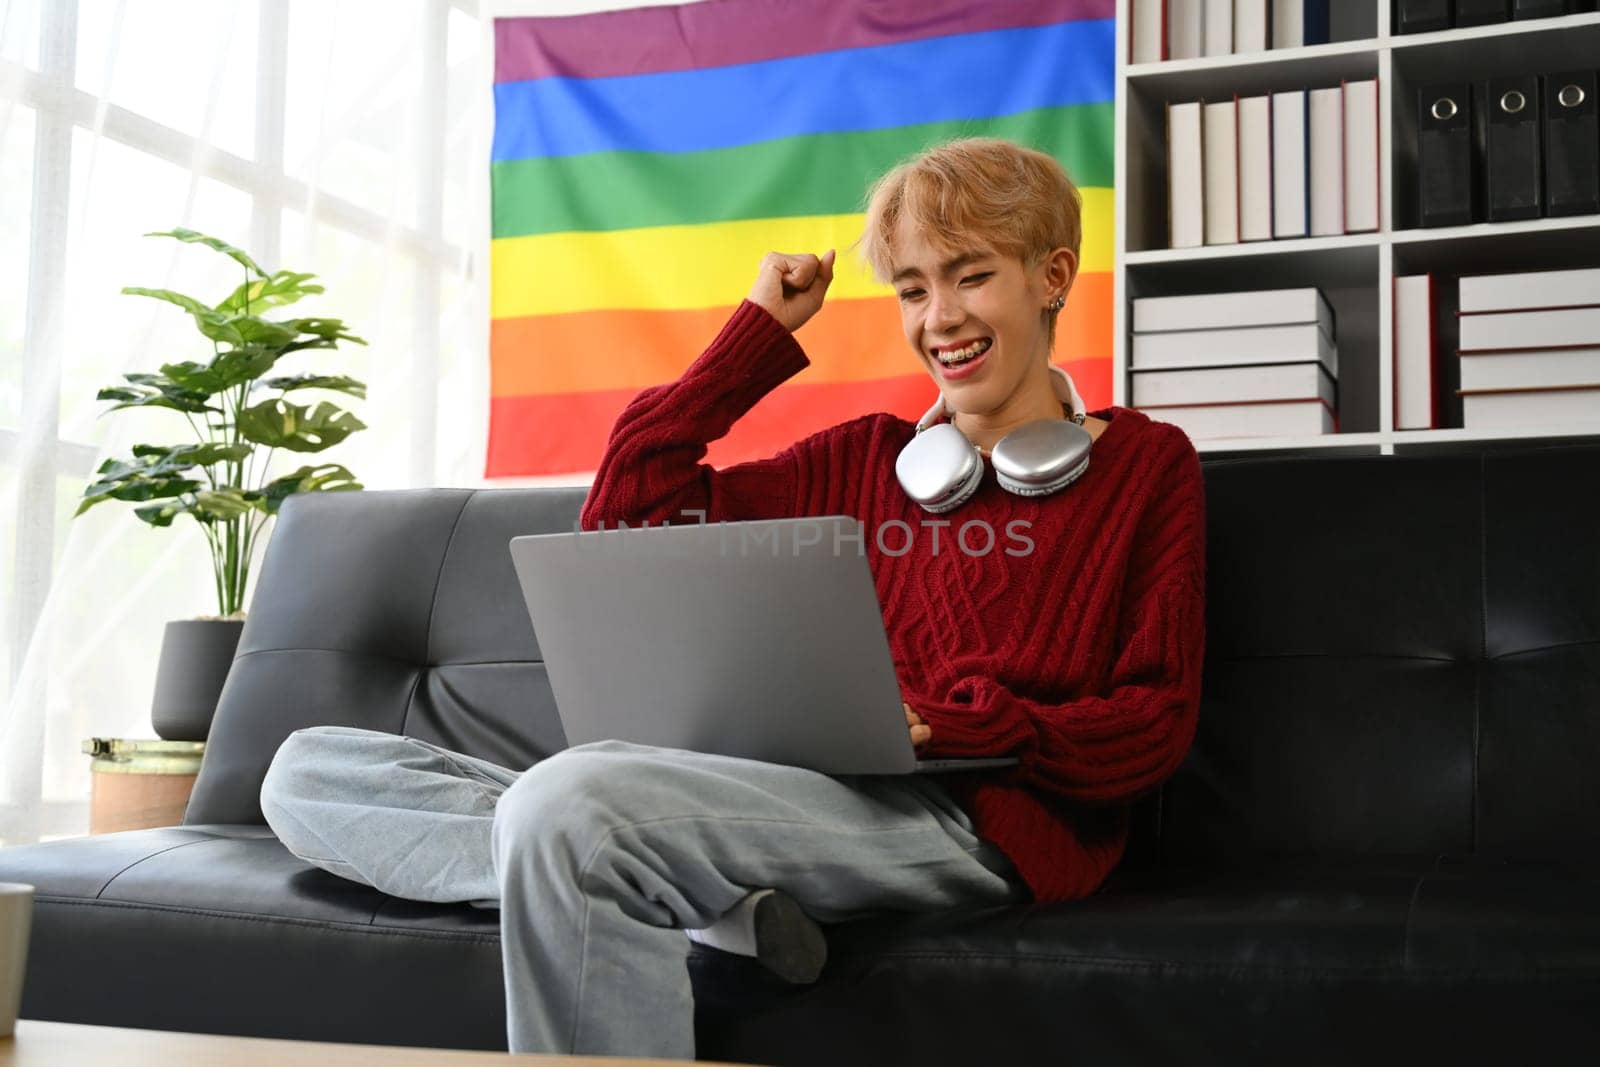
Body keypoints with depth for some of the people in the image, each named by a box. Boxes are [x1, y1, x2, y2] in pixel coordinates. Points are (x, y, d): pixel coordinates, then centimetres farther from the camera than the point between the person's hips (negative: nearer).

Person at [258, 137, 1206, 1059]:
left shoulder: (1145, 464, 12)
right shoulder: (863, 459, 22)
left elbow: (1155, 725, 3)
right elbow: (626, 515, 15)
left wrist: (954, 726, -14)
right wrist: (763, 329, 18)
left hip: (976, 821, -7)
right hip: (815, 799, 7)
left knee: (567, 798, -35)